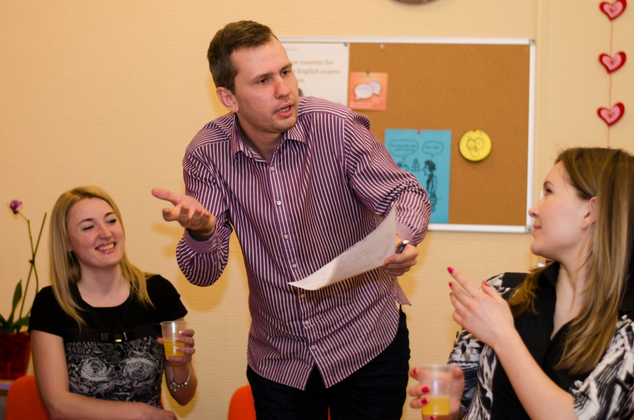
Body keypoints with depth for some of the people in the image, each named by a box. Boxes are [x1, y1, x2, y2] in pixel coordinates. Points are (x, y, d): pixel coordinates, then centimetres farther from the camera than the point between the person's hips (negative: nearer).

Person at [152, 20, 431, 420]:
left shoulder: (338, 127, -18)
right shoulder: (208, 153, -9)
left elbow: (405, 193, -10)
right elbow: (204, 274, -9)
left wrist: (402, 238, -34)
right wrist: (201, 231, -32)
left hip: (367, 344, -2)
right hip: (277, 356, 3)